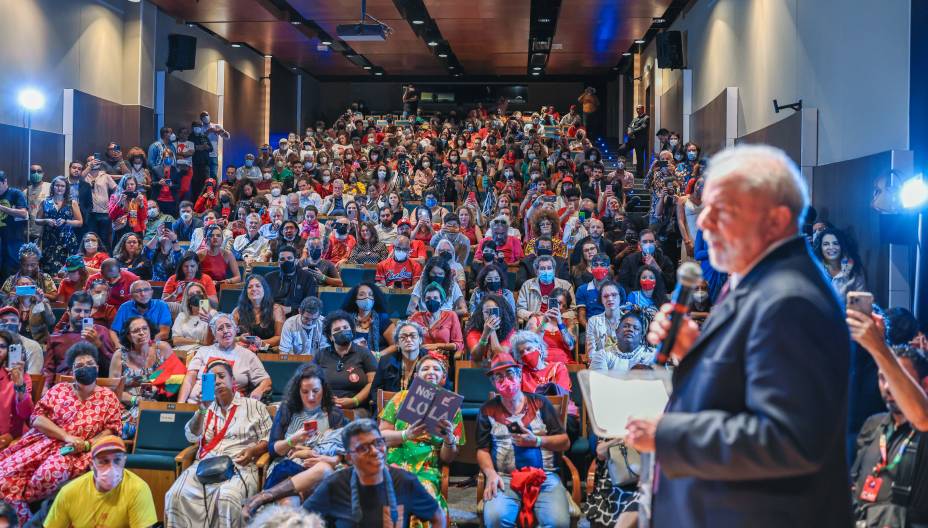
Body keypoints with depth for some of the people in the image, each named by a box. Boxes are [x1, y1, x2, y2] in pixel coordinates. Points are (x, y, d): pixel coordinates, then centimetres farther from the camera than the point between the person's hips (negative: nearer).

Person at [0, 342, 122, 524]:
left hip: (78, 451, -3)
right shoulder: (58, 390, 10)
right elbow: (37, 418, 0)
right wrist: (66, 436, -13)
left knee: (49, 473, -35)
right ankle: (25, 520, -7)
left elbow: (111, 429, 0)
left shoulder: (108, 397, 7)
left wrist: (87, 444, -17)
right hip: (45, 441, 3)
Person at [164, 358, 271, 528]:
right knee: (176, 495, -25)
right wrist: (202, 409, -11)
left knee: (227, 499, -35)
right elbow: (192, 437, 5)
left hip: (239, 466, -3)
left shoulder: (254, 406, 12)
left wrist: (253, 450, -12)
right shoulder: (207, 409, 19)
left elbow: (269, 439, 9)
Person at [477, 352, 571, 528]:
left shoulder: (540, 403, 13)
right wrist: (491, 474, -10)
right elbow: (483, 450, 10)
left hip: (545, 476, 0)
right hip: (505, 478, 0)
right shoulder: (488, 410, 13)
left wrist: (536, 440, -6)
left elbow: (565, 442, 10)